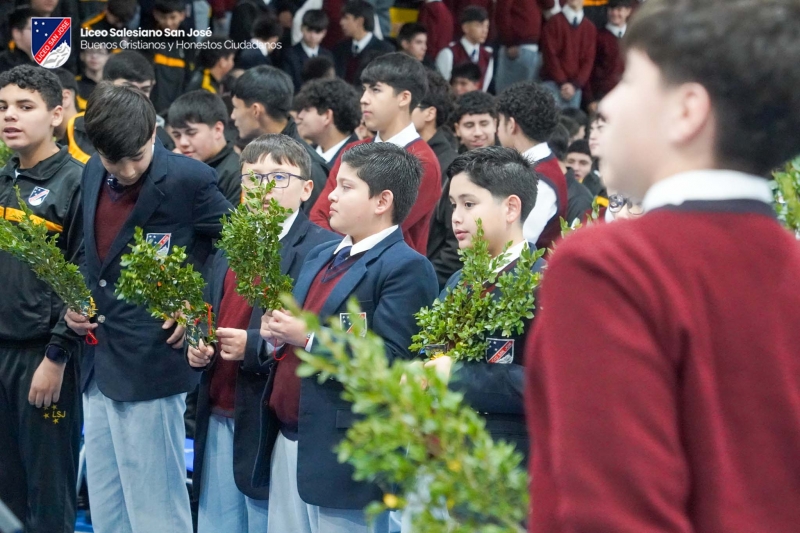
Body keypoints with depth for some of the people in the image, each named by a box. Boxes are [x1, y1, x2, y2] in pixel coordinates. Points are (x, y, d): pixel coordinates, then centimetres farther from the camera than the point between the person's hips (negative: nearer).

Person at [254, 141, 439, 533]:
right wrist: (276, 334, 0)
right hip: (288, 441, 8)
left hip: (342, 454, -8)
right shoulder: (320, 257, 16)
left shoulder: (406, 269, -12)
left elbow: (388, 362, -21)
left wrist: (310, 338, -20)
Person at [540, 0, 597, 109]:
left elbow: (588, 60, 5)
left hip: (575, 86, 3)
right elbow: (550, 55, -4)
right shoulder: (554, 22, 1)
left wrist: (575, 84, -7)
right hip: (553, 83, -3)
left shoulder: (590, 28, 9)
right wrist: (562, 82, -11)